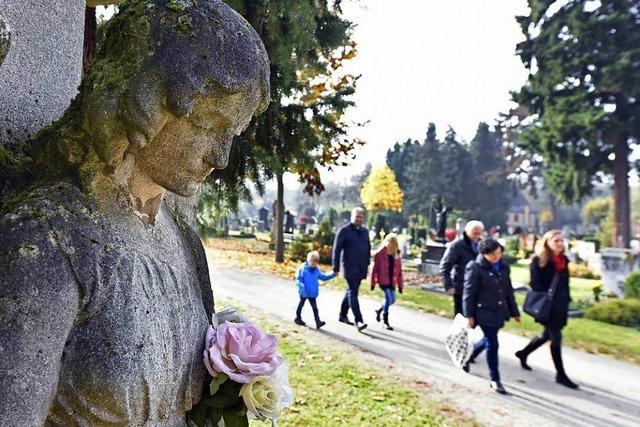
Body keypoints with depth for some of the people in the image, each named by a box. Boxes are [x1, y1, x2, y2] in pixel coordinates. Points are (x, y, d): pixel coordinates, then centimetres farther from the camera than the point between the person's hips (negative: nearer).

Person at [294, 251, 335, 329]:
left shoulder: (317, 270, 2)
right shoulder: (302, 268, -14)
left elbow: (323, 276, 11)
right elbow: (298, 279, -14)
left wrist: (332, 275, 1)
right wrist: (301, 285, -30)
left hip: (312, 293, 4)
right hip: (304, 292, -4)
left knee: (314, 307, 0)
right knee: (301, 304, 15)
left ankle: (318, 322, -3)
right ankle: (298, 318, 33)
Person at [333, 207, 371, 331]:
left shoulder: (365, 231, 13)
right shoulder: (344, 231, -6)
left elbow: (368, 249, 19)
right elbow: (337, 249, -7)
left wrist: (367, 264, 15)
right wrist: (336, 267, -10)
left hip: (361, 268, 7)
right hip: (350, 267, -6)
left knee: (351, 291, 15)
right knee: (353, 293, -9)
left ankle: (343, 315, 28)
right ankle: (358, 320, -10)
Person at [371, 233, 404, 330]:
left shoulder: (396, 255, 5)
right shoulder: (380, 253, -9)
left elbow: (399, 271, 9)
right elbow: (374, 268, -5)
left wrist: (400, 285, 9)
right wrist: (373, 283, -4)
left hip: (392, 281, 5)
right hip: (383, 280, -5)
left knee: (392, 299, 6)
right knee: (388, 298, -11)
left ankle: (379, 310, 35)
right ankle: (386, 321, 5)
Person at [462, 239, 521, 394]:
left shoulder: (503, 266, 5)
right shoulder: (475, 267, -14)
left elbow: (508, 290, 13)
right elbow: (468, 293, -13)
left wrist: (514, 311, 15)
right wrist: (469, 315, -13)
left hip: (499, 311, 7)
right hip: (484, 311, -7)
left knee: (488, 339, 19)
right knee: (492, 344, -3)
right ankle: (494, 380, 12)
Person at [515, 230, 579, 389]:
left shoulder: (563, 260, 11)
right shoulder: (539, 261, -10)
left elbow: (565, 282, 16)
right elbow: (535, 283, -12)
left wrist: (566, 300, 11)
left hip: (560, 305, 8)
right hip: (547, 306, -7)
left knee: (547, 335, 16)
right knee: (556, 338, -3)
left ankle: (523, 353, 36)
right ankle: (561, 374, 9)